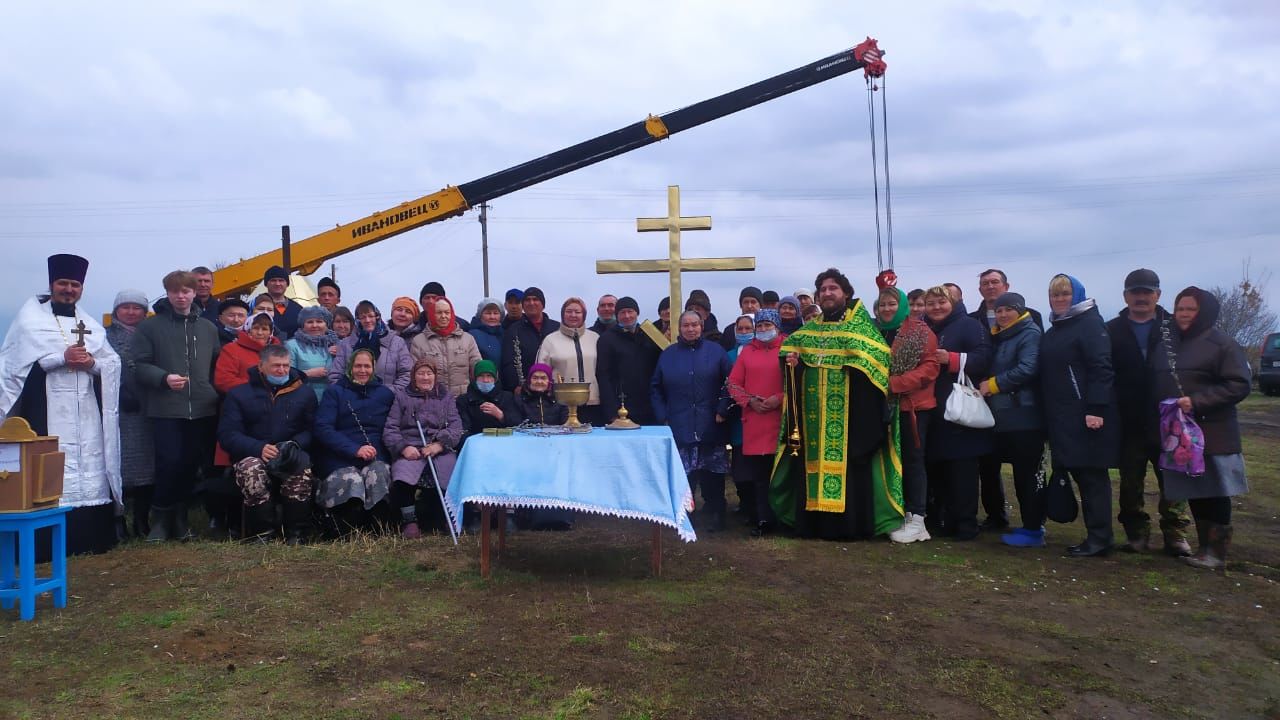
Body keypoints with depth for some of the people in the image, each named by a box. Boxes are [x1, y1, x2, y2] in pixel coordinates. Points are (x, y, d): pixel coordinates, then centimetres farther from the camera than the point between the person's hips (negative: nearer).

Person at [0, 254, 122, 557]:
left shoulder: (90, 324, 17)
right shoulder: (30, 317, 4)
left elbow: (113, 363, 11)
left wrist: (92, 363, -9)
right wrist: (63, 357, -15)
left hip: (86, 410, 4)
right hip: (45, 411, -4)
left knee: (90, 469, 3)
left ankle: (92, 538, 9)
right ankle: (45, 543, -5)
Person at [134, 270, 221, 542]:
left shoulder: (208, 328, 15)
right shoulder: (150, 326, 4)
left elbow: (217, 364, 17)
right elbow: (140, 365, -1)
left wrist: (214, 391, 4)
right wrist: (164, 378, -18)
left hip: (203, 409, 3)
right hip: (166, 409, -3)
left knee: (192, 464, 6)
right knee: (170, 463, -8)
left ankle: (180, 518, 20)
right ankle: (160, 518, 10)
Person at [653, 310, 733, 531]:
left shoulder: (716, 351, 5)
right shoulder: (668, 355, 10)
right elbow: (655, 388, 13)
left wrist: (722, 410, -6)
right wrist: (662, 416, 4)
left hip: (710, 428, -1)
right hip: (680, 428, 1)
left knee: (712, 473, 3)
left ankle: (714, 515, 16)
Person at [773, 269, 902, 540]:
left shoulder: (861, 325, 3)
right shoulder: (809, 330, 18)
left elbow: (878, 355, -6)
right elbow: (793, 352, 20)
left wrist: (854, 363, -21)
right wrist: (793, 362, -1)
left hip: (849, 412, -5)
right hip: (813, 414, 5)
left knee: (847, 465, -7)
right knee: (813, 464, 3)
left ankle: (851, 524, 0)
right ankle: (815, 523, 8)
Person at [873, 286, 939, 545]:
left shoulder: (920, 332, -4)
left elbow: (930, 367, -12)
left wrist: (895, 383, -20)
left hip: (913, 405, -5)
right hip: (884, 406, 5)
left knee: (912, 460, -2)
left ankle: (917, 519, 2)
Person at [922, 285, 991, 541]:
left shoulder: (968, 325, -1)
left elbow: (984, 357, -14)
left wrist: (952, 359, -21)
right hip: (932, 409, 6)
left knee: (962, 468, -4)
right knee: (936, 467, 8)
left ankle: (966, 523, 4)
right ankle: (941, 519, 17)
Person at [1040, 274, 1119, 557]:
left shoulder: (1089, 322, -7)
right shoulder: (1053, 330, 19)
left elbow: (1102, 368, -16)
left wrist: (1096, 409, -23)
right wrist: (1049, 415, 15)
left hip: (1086, 416, -9)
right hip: (1062, 418, 9)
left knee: (1092, 475, -5)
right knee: (1079, 474, 10)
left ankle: (1099, 539, 1)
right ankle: (1096, 536, 17)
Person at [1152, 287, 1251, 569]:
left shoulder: (1222, 344, -7)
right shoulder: (1166, 343, 11)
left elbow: (1240, 384, -14)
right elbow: (1156, 383, 17)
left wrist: (1197, 401, -21)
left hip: (1212, 434, -6)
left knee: (1214, 493, 0)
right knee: (1192, 492, 11)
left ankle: (1216, 552, 9)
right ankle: (1206, 546, 21)